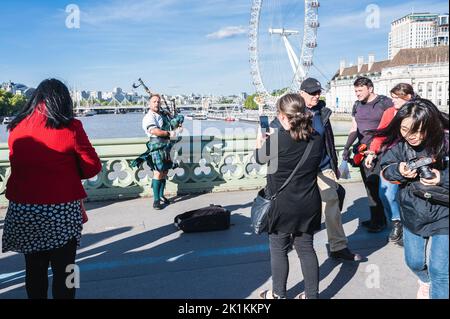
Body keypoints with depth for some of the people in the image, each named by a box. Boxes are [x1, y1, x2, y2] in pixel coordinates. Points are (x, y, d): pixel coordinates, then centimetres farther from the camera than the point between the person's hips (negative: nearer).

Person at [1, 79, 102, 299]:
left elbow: (20, 164, 16)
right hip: (61, 211, -4)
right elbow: (93, 167, -5)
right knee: (63, 270, 11)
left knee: (34, 269, 19)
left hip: (21, 210, 4)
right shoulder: (70, 127, -11)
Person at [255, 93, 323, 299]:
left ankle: (278, 295, 28)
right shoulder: (316, 139, -4)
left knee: (279, 250, 13)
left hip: (281, 205, -4)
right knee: (306, 249, 17)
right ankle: (312, 295, 28)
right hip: (308, 205, 5)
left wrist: (261, 139, 21)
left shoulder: (276, 138, -19)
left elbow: (260, 159, -1)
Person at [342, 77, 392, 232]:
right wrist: (347, 147, 4)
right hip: (363, 151, 6)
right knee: (369, 186, 9)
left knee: (376, 186, -8)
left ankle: (379, 221, 3)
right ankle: (375, 218, 20)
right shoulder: (357, 105, 13)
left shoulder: (385, 103, -4)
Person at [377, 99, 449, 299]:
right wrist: (398, 170, -23)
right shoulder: (398, 143, -14)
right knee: (414, 262, 22)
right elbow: (385, 170, -3)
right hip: (412, 213, 4)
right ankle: (426, 281, 55)